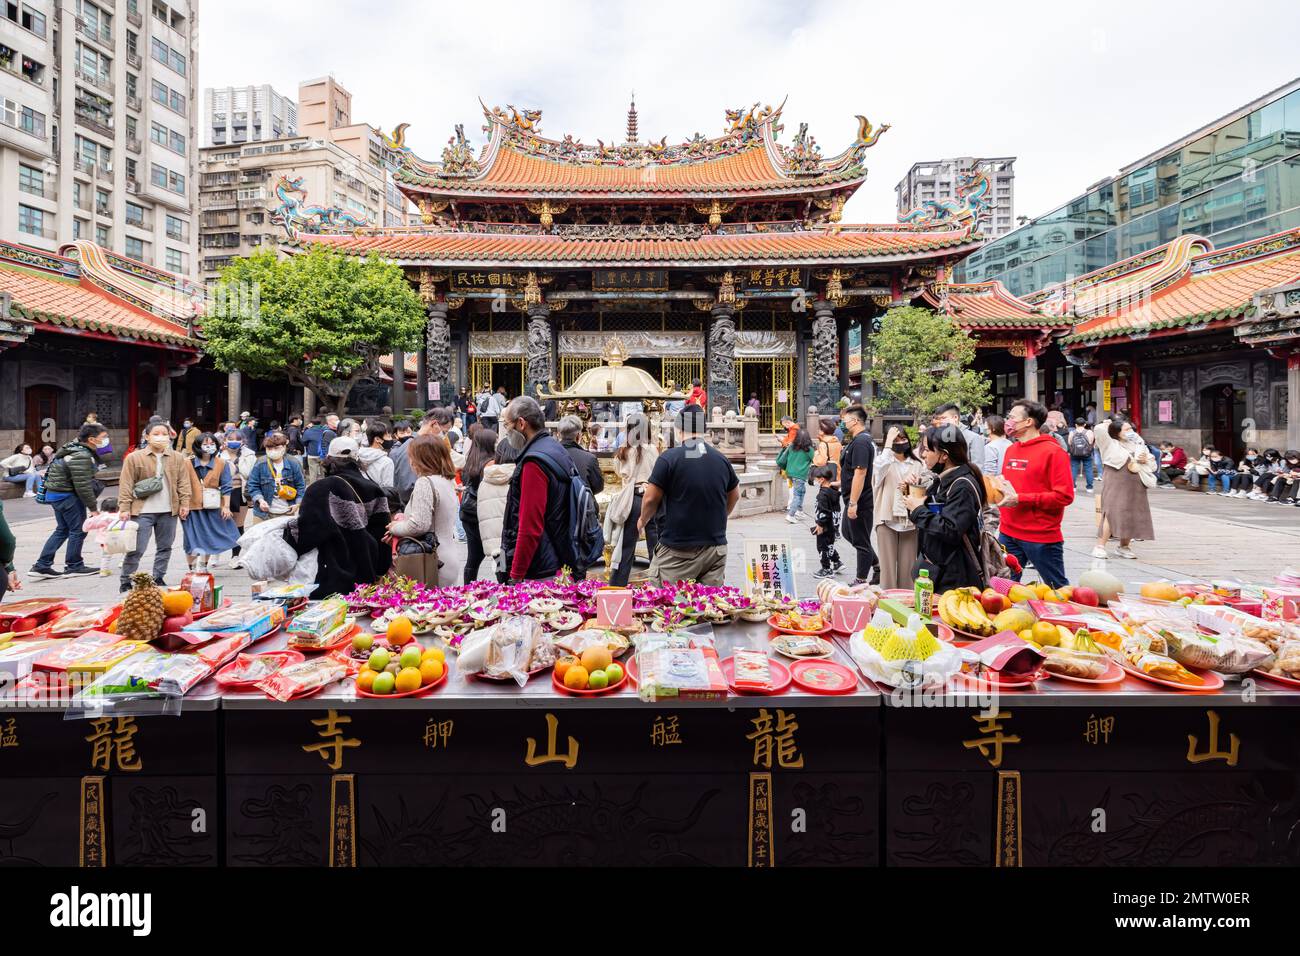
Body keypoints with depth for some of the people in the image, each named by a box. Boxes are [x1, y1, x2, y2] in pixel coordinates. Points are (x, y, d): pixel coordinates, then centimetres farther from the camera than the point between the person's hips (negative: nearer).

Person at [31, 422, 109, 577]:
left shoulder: (76, 449, 10)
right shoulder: (81, 457, -23)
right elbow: (83, 486, -23)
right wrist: (93, 507, -16)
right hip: (67, 496, -11)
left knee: (62, 530, 16)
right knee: (78, 530, 1)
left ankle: (42, 565, 18)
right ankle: (74, 566, 12)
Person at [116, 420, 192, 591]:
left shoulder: (178, 458, 7)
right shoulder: (134, 458, 0)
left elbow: (183, 482, 8)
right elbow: (126, 485, -1)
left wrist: (184, 503, 0)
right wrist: (124, 508, -6)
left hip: (169, 511, 3)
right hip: (142, 511, -3)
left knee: (165, 547, 11)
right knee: (136, 549, -3)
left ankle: (158, 579, 23)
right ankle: (126, 582, 10)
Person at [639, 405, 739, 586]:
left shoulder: (669, 458, -10)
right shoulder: (722, 459, 6)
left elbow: (651, 499, -7)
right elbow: (734, 495, 20)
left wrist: (643, 520, 13)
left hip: (677, 550, -5)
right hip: (716, 547, 5)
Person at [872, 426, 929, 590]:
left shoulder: (917, 464, 10)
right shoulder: (884, 461, 1)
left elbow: (928, 486, 9)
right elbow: (879, 468, -22)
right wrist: (889, 442, -16)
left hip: (910, 519, 3)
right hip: (887, 518, -3)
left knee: (908, 566, 7)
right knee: (888, 565, -1)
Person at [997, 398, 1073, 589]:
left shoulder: (1053, 452, -11)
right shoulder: (1011, 450, 11)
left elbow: (1064, 496, -17)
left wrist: (1020, 499, -19)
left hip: (1042, 537, -7)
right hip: (1008, 534, 7)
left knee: (1059, 590, 8)